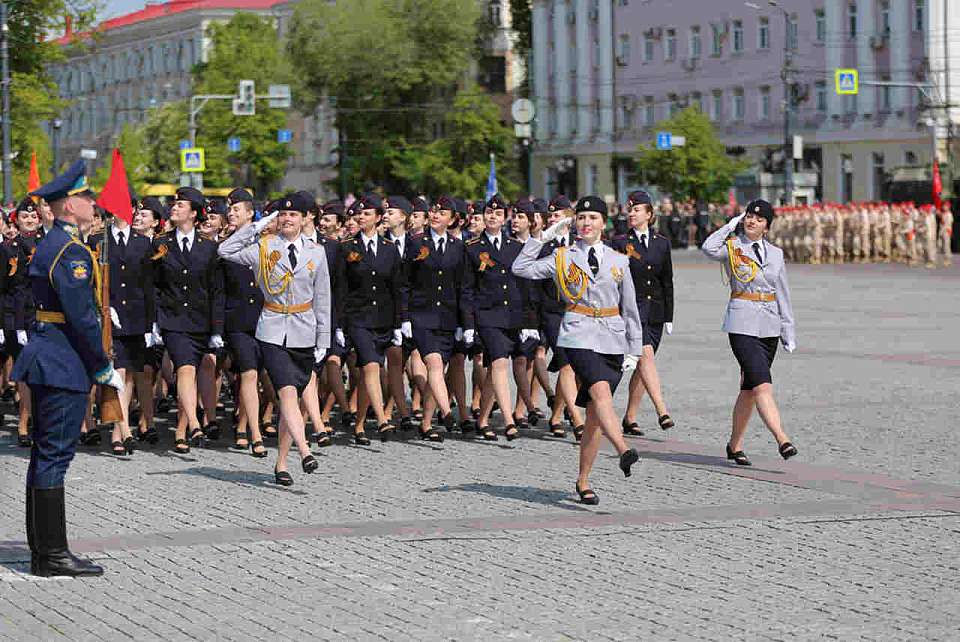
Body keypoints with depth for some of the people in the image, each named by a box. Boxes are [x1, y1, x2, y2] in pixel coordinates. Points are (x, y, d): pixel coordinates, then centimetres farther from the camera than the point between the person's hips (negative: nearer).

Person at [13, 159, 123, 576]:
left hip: (47, 358, 10)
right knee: (55, 454, -7)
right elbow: (82, 317, -20)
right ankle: (52, 555, -5)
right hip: (65, 364, -10)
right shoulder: (70, 251, -16)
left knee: (45, 455, 12)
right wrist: (104, 368, -12)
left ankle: (42, 551, 17)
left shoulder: (49, 245, 16)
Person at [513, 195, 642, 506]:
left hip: (613, 340, 3)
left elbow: (630, 309, 15)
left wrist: (634, 350, 10)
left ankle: (583, 482, 10)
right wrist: (544, 235, -4)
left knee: (594, 414, 2)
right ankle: (623, 451, -46)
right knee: (601, 391, -29)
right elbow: (521, 268, -2)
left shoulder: (618, 261, 13)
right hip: (580, 336, -3)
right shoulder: (563, 258, 8)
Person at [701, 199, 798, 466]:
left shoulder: (775, 254, 13)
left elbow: (783, 295, 16)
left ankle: (735, 445, 20)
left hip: (769, 326, 5)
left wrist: (789, 333, 12)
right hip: (743, 325, -5)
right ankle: (782, 440, -25)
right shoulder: (732, 247, -1)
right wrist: (732, 225, -10)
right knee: (763, 386, -17)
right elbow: (709, 247, -24)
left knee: (749, 389, 11)